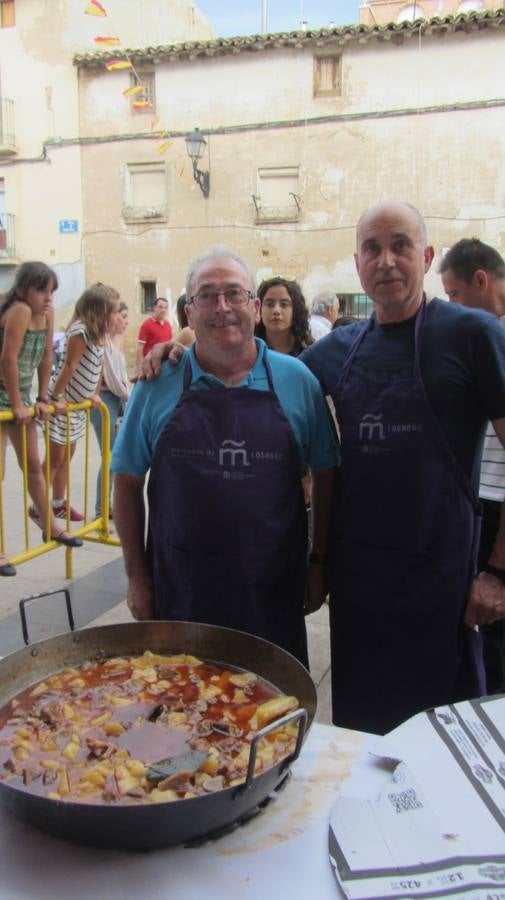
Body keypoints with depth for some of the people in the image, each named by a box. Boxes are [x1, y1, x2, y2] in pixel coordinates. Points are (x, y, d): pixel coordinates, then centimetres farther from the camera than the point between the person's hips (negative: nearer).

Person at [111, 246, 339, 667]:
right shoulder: (159, 383, -1)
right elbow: (128, 481, 4)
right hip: (179, 589, 0)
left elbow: (325, 475, 6)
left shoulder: (297, 380, -1)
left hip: (273, 590, 1)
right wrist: (137, 576, 2)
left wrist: (319, 561, 5)